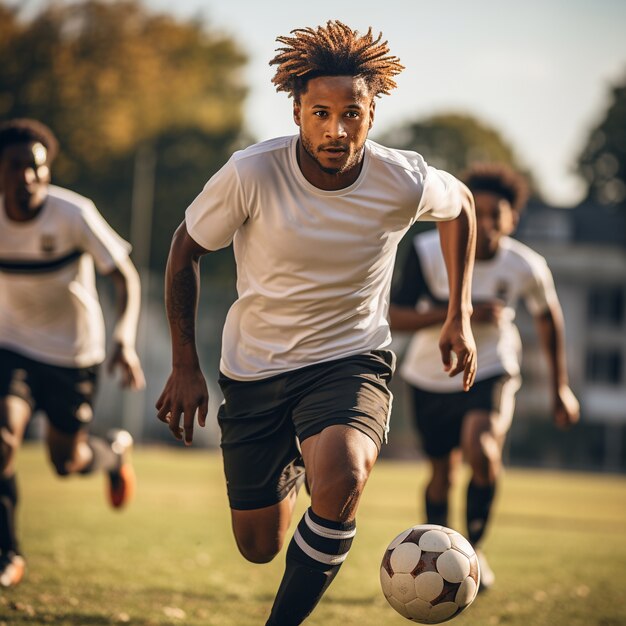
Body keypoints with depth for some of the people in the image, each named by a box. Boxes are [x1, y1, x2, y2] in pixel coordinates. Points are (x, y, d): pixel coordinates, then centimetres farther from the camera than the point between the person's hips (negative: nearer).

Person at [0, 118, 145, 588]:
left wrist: (125, 342, -30)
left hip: (74, 351, -2)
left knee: (67, 462, 7)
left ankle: (114, 453, 46)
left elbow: (125, 276, -16)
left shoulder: (74, 214, -22)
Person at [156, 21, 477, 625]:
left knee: (340, 482, -34)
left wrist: (459, 318, 7)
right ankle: (291, 464, 48)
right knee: (259, 549, 11)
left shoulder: (405, 183, -17)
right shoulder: (250, 174, -20)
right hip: (254, 368, 1)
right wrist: (185, 366, -3)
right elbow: (185, 249, -3)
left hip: (352, 360, -1)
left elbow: (460, 206, 9)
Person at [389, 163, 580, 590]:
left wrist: (561, 387, 11)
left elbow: (548, 318, 5)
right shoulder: (429, 252, -20)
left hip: (491, 373, -1)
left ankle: (474, 548, -6)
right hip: (432, 378, 1)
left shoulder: (527, 267, -15)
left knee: (481, 451, -28)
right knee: (443, 472, 13)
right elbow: (396, 317, -23)